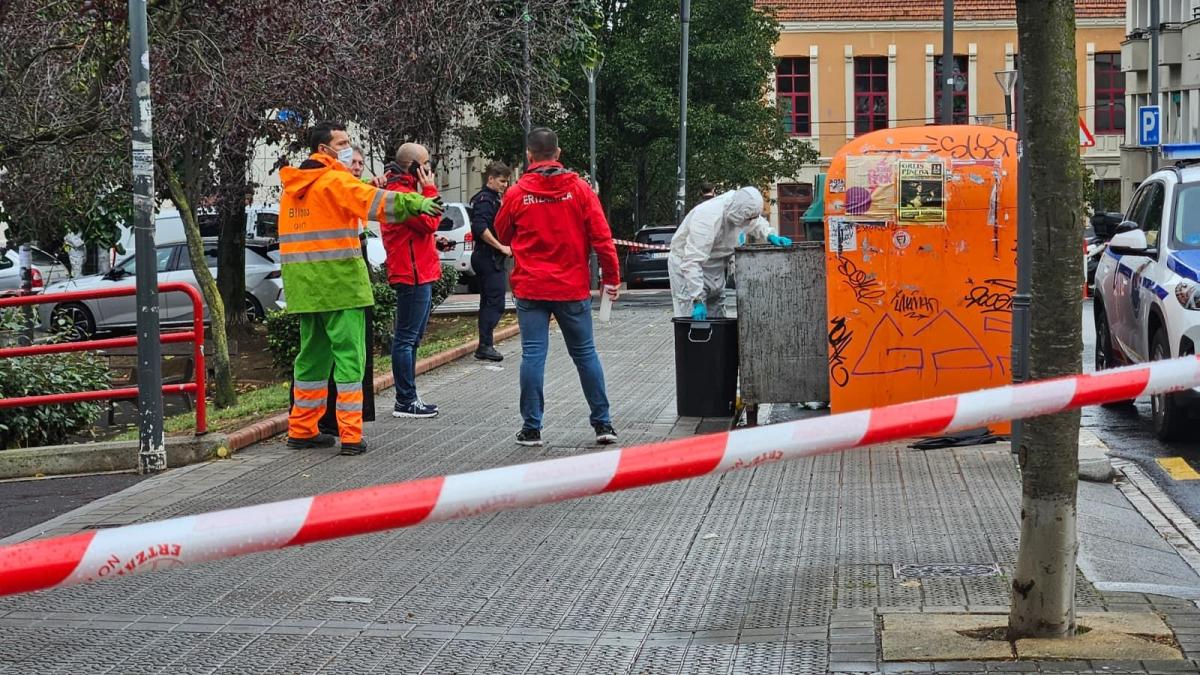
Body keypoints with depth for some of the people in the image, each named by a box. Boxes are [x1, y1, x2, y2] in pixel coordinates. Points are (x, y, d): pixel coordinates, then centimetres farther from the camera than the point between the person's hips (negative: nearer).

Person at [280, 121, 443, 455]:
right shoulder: (334, 181, -11)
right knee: (349, 354, -5)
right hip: (339, 282, -8)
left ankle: (302, 429, 22)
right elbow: (373, 200, -26)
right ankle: (350, 435, -7)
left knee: (313, 354, 17)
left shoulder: (293, 186, 15)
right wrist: (415, 203, -34)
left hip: (305, 286, 8)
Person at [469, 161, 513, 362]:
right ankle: (485, 346, -10)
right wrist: (501, 247, -22)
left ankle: (485, 346, 17)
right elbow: (480, 228, -26)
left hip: (488, 259, 11)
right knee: (495, 303, -10)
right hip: (490, 259, -11)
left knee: (489, 303, 13)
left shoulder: (492, 198, 19)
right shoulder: (486, 199, -13)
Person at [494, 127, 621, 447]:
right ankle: (603, 423, 13)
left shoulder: (517, 194, -4)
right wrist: (611, 277, 2)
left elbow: (503, 236, 11)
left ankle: (532, 428, 1)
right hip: (573, 288, 1)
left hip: (530, 289, -1)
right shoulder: (579, 189, -3)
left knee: (533, 355, 1)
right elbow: (601, 236, -5)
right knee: (585, 353, 10)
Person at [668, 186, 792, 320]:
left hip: (716, 268, 8)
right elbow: (692, 262, -39)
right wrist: (697, 299, -42)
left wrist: (770, 235, -5)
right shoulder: (708, 219, -35)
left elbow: (757, 223, 17)